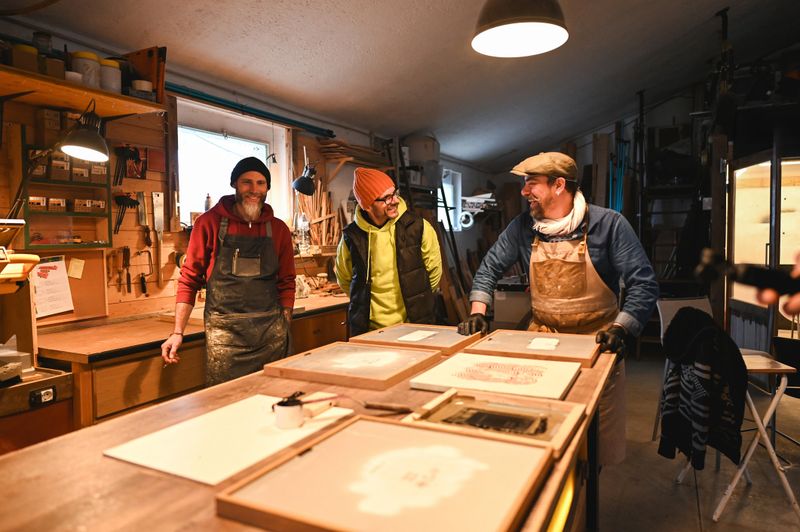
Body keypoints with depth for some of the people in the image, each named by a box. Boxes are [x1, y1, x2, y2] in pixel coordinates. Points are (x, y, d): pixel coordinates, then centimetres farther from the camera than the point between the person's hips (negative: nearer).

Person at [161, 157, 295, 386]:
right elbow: (190, 279, 1)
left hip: (271, 332, 3)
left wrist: (284, 328, 4)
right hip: (225, 333, -2)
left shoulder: (278, 229, 6)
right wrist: (178, 332, -4)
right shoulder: (210, 223, -1)